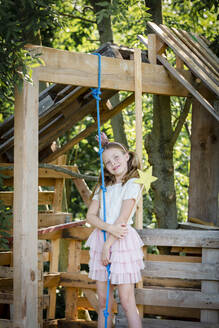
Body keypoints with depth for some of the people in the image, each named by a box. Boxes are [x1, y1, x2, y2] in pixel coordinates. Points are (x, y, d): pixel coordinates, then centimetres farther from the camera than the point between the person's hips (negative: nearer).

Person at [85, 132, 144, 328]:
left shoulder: (132, 184, -3)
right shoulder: (103, 187, 16)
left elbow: (122, 219, -11)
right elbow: (90, 215, 5)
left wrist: (108, 245, -14)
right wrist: (109, 228, -14)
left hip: (121, 241, -6)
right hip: (101, 239, 6)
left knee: (127, 302, -8)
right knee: (103, 301, 7)